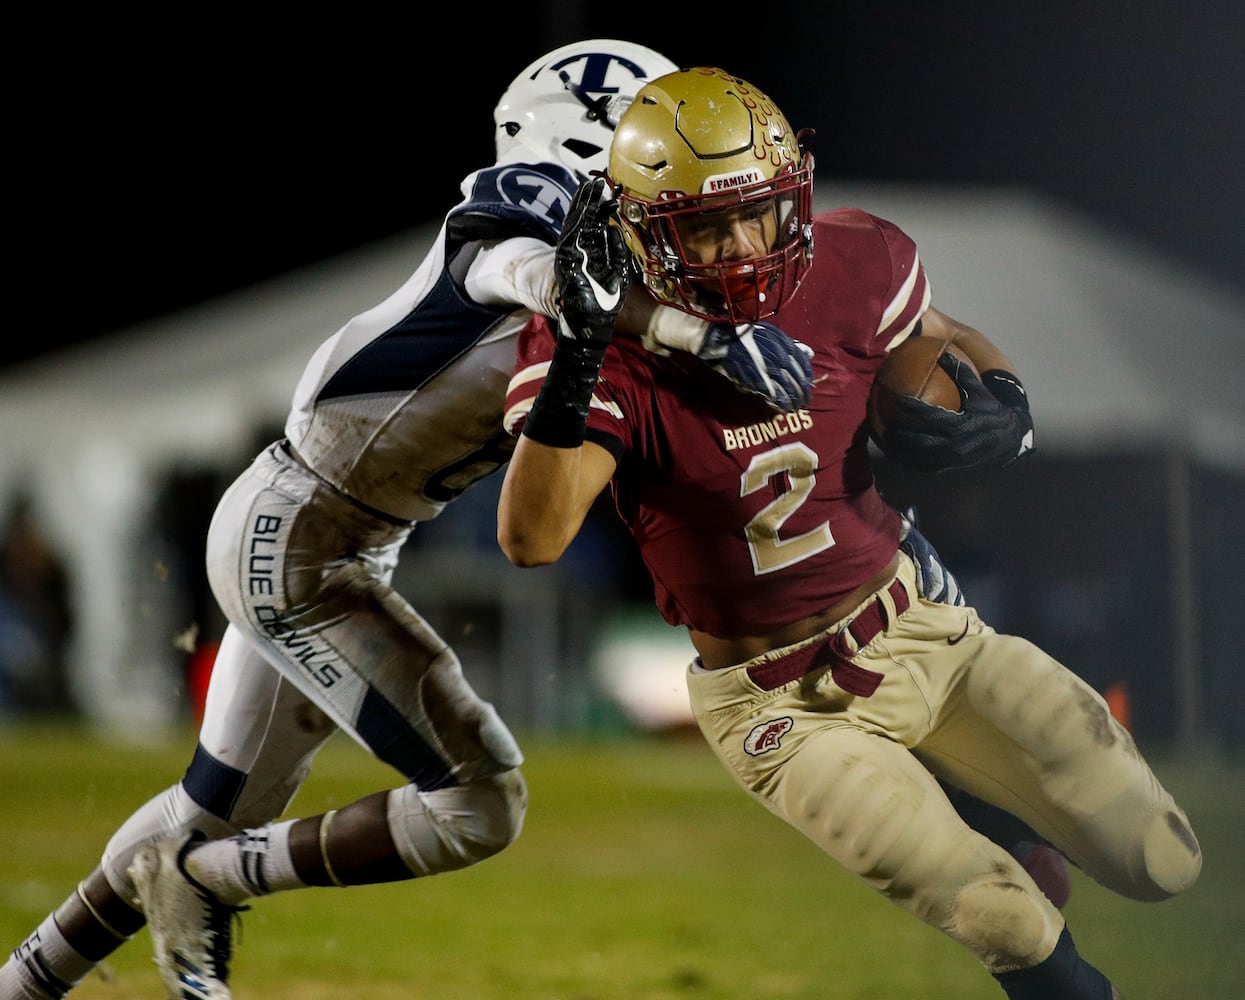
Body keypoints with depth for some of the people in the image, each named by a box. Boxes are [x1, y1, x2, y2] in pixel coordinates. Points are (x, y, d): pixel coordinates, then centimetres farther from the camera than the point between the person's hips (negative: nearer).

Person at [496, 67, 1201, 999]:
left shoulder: (850, 268, -11)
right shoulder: (604, 345, -22)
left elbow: (943, 340, 13)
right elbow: (531, 538, -35)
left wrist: (1001, 401, -10)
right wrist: (576, 360, -46)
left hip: (917, 626, 4)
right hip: (783, 705, -4)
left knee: (1160, 861, 3)